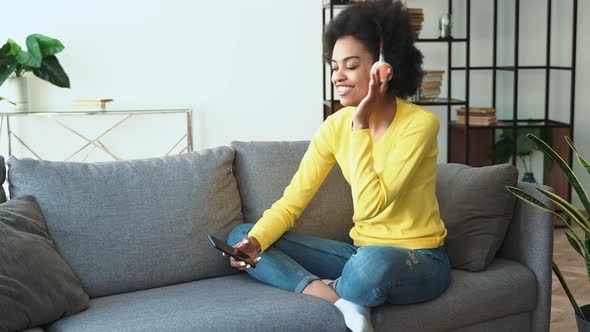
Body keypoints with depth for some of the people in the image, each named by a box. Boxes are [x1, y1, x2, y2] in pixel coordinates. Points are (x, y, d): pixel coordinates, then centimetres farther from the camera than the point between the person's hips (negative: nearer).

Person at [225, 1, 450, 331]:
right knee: (240, 236, -5)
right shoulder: (336, 125, -1)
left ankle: (328, 293, -8)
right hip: (363, 252, 6)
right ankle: (336, 298, -22)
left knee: (373, 263, -43)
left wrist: (360, 127, -23)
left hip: (420, 262, -5)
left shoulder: (420, 123, -17)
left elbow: (369, 205, -27)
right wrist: (254, 242, -22)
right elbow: (290, 203, -4)